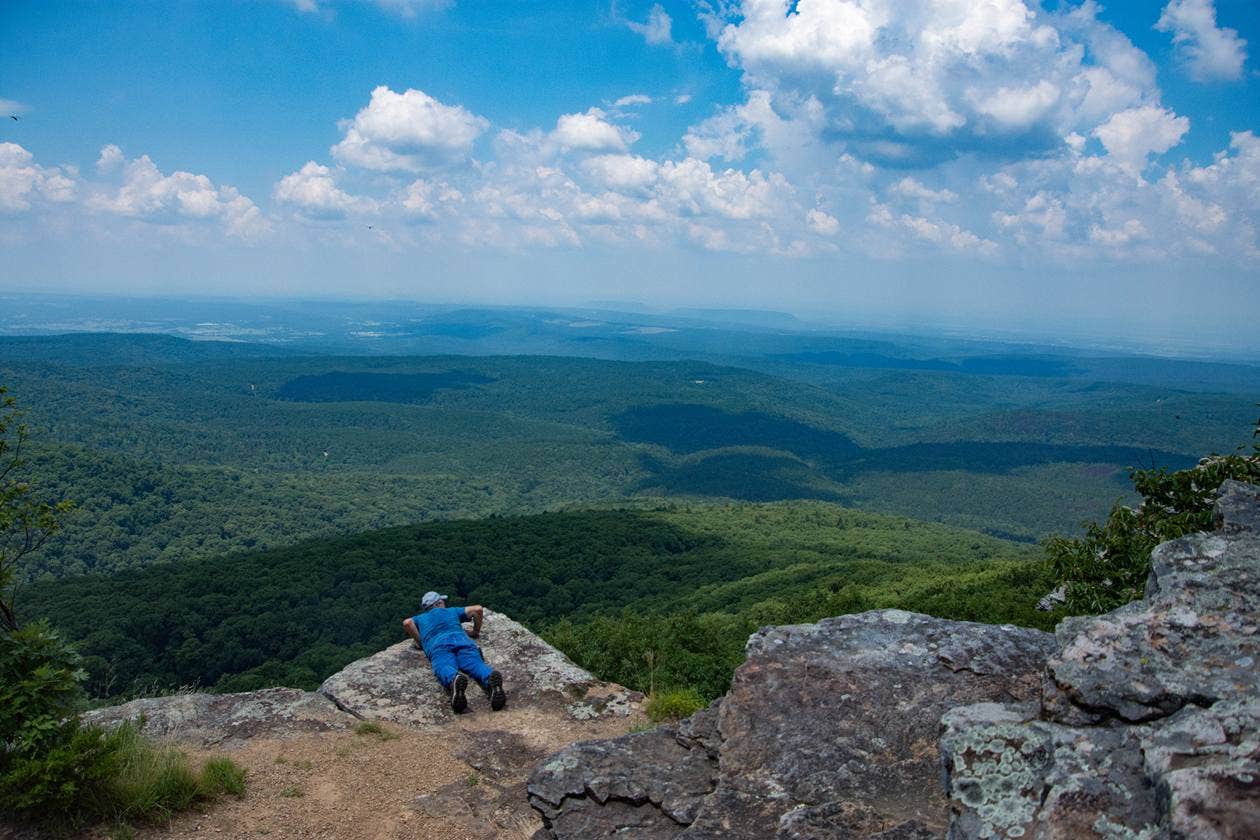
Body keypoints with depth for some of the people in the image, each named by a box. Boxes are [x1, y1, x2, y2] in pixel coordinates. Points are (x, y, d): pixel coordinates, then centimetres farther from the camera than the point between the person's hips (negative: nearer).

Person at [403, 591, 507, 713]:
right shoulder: (452, 611, 39)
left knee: (445, 669, -32)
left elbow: (407, 623, 15)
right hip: (462, 640, 1)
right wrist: (476, 631, 40)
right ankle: (492, 679, -61)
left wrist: (418, 641, 26)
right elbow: (477, 609, 27)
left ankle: (454, 681, -69)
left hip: (438, 645, -1)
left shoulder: (420, 618, 38)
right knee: (476, 665, -27)